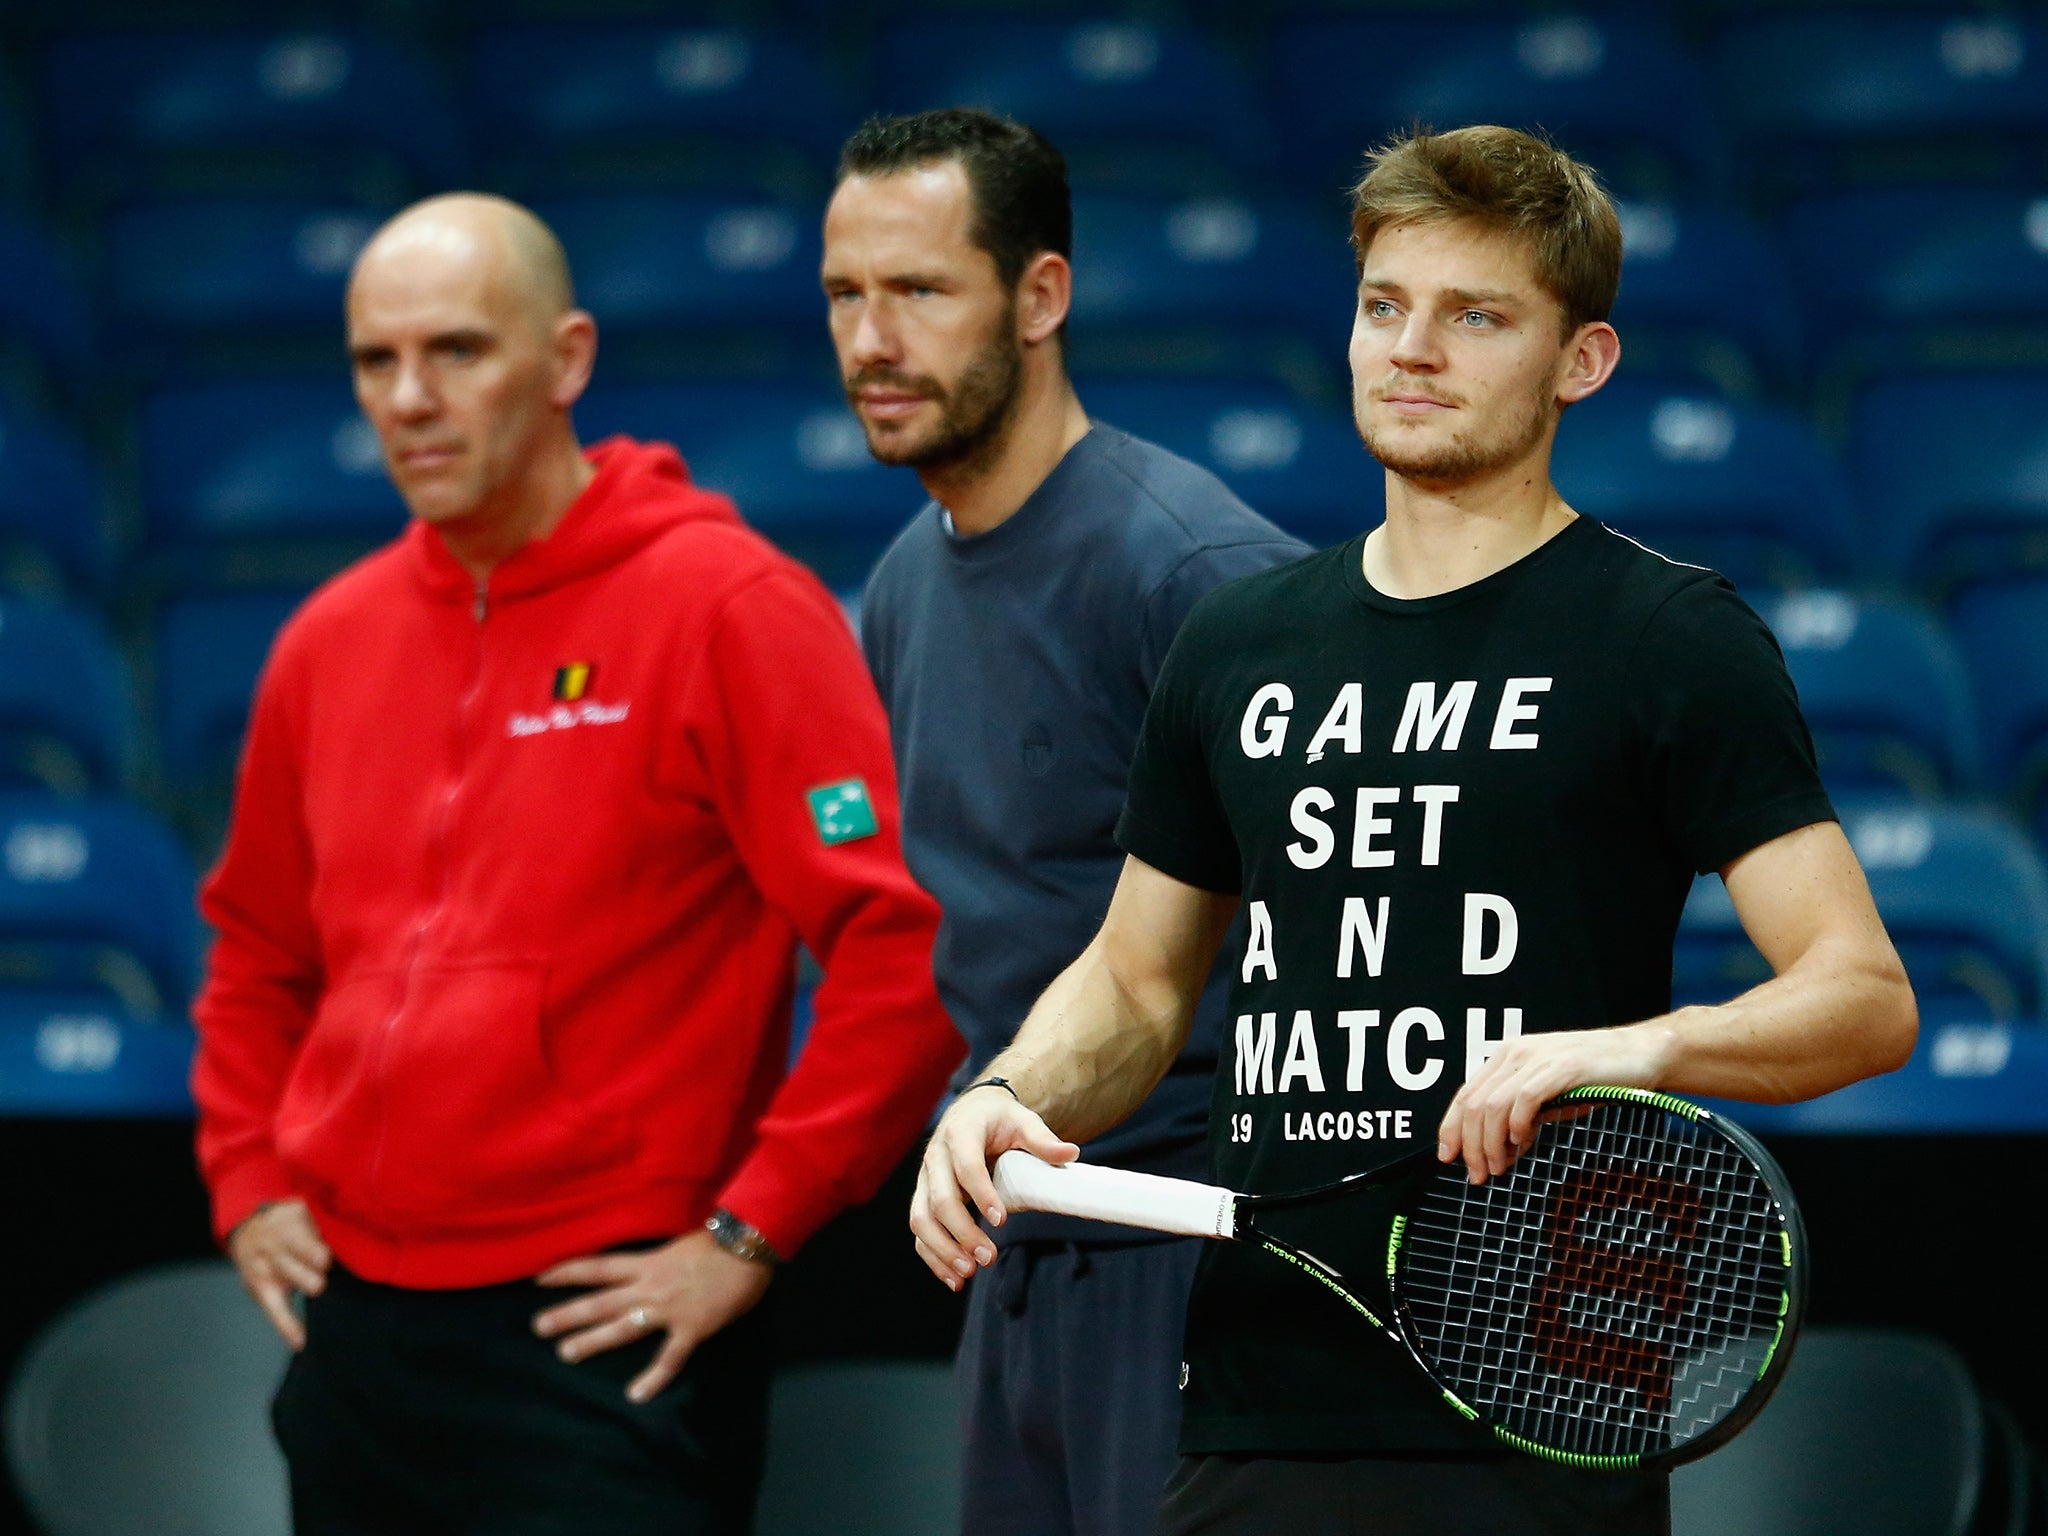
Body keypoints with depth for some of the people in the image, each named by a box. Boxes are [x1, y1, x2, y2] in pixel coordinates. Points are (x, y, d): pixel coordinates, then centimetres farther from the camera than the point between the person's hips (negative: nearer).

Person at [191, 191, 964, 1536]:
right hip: (355, 1329, 6)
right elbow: (257, 956, 27)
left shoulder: (726, 606, -9)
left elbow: (906, 944, -15)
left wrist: (747, 1234, -14)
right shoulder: (332, 641, 11)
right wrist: (249, 1186, 13)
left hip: (602, 1341, -6)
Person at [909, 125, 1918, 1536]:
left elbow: (1866, 1000, -9)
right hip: (1259, 1420, 5)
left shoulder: (1671, 637, -3)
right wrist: (1011, 1101, 3)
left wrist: (1637, 1048, -26)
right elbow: (1137, 980, 23)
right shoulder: (1242, 649, 14)